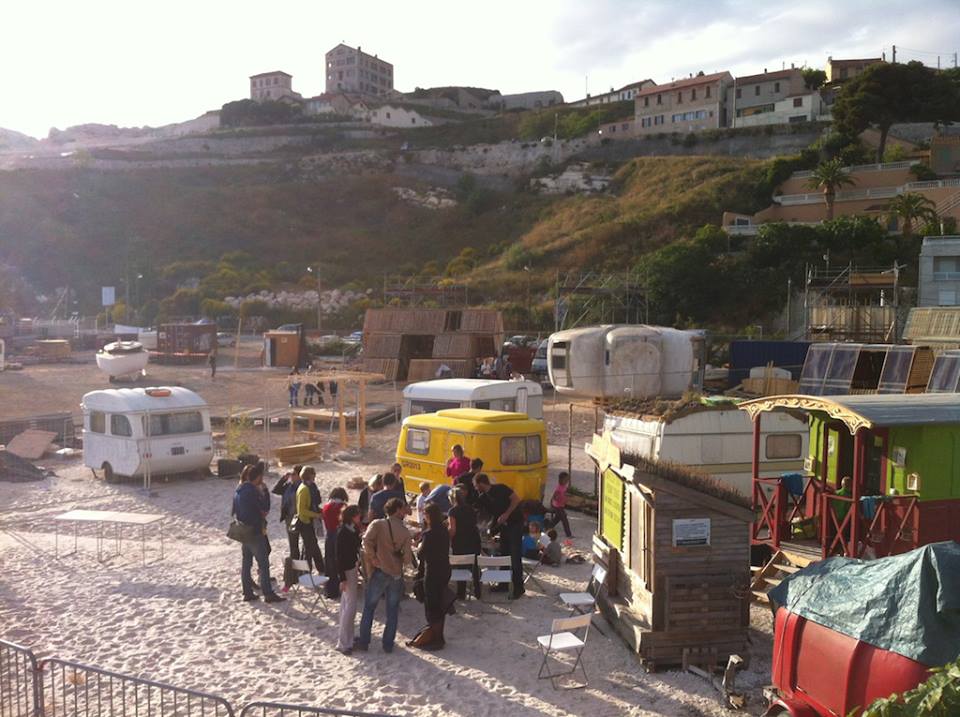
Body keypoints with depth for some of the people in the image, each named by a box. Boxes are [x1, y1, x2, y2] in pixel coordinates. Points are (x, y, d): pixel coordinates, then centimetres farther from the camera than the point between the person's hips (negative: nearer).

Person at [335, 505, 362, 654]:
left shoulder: (352, 529, 4)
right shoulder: (343, 532, -21)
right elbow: (339, 555, -20)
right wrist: (342, 578, -21)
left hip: (352, 568, 9)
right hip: (347, 570, -9)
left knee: (346, 604, 17)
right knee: (350, 606, -7)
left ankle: (347, 636, 28)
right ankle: (343, 643, -2)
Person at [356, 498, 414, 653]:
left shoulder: (378, 524, -5)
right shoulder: (405, 531, 0)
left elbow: (367, 540, -23)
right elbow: (407, 558, -6)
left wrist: (372, 558, -10)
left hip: (379, 572, -2)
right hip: (397, 574, 2)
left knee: (369, 608, 11)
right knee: (392, 610, 12)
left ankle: (363, 642, 15)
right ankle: (388, 645, 16)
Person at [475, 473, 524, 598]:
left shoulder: (500, 489, -14)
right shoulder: (483, 498, 8)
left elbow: (516, 499, -18)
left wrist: (506, 514, -22)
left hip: (515, 523, -8)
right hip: (503, 526, 8)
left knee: (515, 557, -7)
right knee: (503, 555, 13)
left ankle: (518, 587, -2)